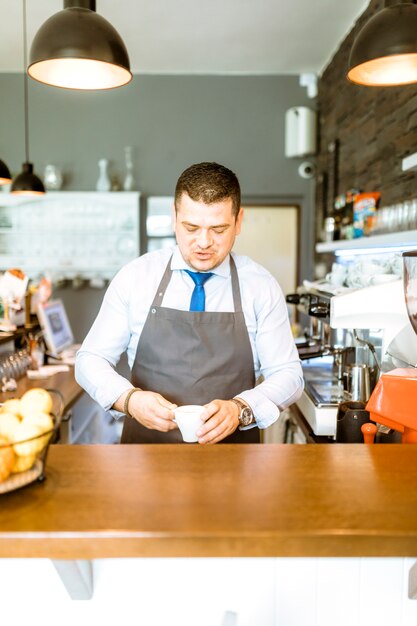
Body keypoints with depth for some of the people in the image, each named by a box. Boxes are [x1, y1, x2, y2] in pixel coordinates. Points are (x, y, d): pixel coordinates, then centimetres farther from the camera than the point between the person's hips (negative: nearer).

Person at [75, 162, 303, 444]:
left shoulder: (262, 286, 0)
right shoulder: (135, 277, 1)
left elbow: (288, 374, 2)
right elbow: (91, 360, 4)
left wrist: (240, 409, -18)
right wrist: (129, 398, -16)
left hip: (231, 446, 0)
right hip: (147, 444, 1)